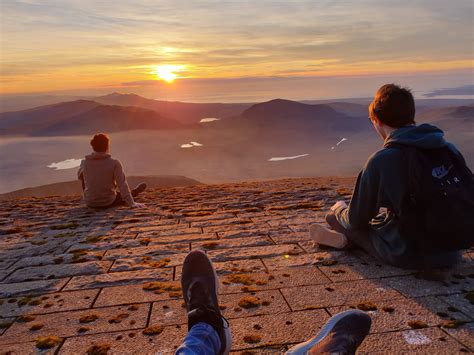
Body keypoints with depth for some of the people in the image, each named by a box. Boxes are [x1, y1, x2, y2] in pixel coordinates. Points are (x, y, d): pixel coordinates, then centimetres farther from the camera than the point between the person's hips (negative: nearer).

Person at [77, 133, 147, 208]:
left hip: (90, 203, 4)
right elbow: (122, 185, -22)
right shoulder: (114, 163, -20)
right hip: (109, 202, -3)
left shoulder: (84, 163, -10)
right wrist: (132, 203, -20)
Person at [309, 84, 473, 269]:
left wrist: (340, 211, 17)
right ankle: (346, 237, 19)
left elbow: (357, 220, -7)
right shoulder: (449, 148, -1)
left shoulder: (381, 160, -17)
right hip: (451, 254, 6)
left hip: (408, 256, -5)